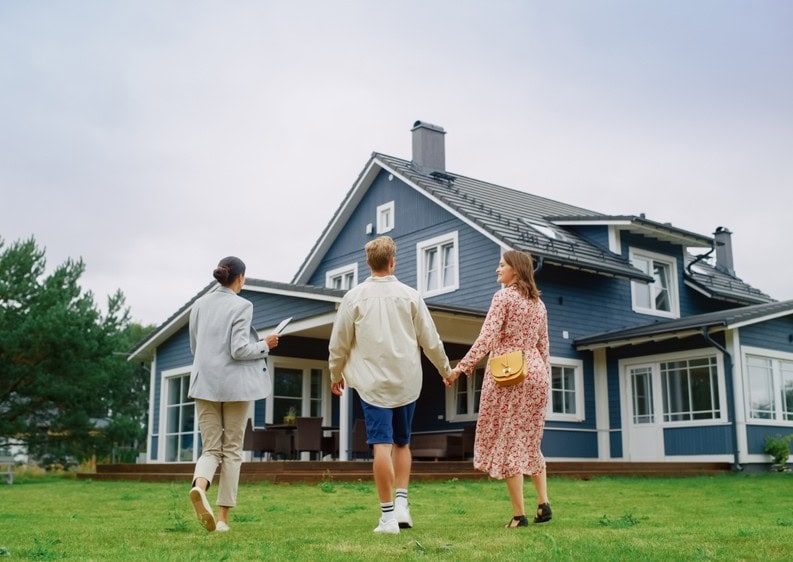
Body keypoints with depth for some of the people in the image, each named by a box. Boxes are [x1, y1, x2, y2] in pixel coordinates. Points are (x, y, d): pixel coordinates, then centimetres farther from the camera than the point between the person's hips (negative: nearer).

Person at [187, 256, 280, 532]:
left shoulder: (199, 305, 8)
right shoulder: (241, 306, -9)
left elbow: (194, 347, 16)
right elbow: (239, 350, -15)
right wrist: (265, 345, 0)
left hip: (204, 383, 4)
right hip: (235, 384, -4)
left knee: (211, 448, 7)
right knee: (232, 450, 7)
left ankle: (199, 486, -25)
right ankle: (223, 517, 8)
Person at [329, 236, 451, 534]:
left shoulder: (354, 297, -2)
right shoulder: (409, 295, 1)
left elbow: (339, 343, 4)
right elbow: (430, 339, 5)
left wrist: (335, 375, 20)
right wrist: (445, 369, 21)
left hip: (373, 382, -2)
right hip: (407, 382, 2)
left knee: (382, 446, -3)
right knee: (402, 443, 17)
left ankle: (388, 515, -2)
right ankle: (402, 504, 8)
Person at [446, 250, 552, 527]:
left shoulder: (503, 297, -6)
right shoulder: (539, 304, 14)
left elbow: (487, 338, -16)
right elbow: (543, 347, 16)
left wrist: (461, 368, -17)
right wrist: (545, 381, 22)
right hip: (535, 374, 7)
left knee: (506, 443, -1)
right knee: (529, 442, 18)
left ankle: (519, 514, -2)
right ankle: (543, 502, 7)